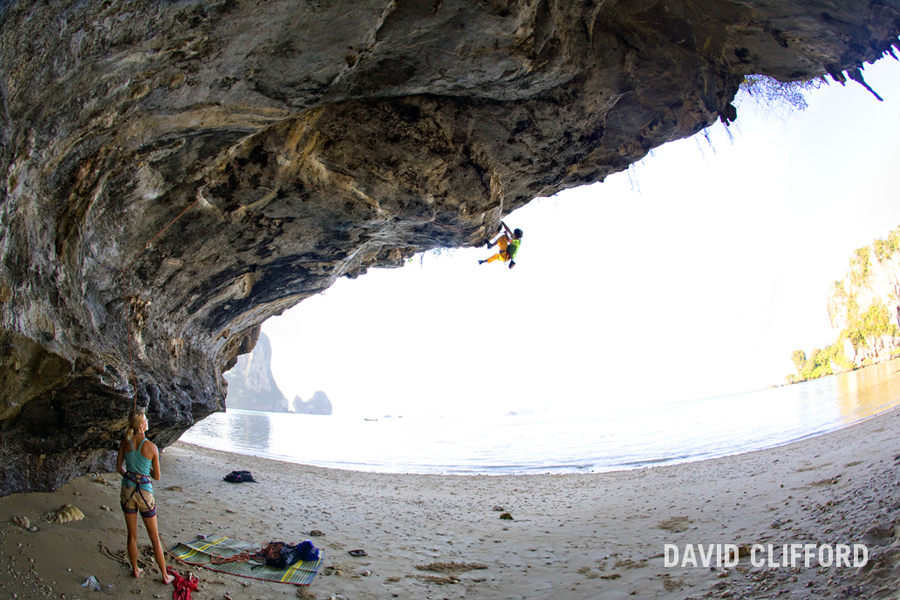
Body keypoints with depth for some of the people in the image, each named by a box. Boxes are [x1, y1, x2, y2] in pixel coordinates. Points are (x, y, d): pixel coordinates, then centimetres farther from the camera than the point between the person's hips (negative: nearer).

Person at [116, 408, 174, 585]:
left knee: (132, 535, 19)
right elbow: (157, 476, -6)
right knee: (155, 538, 10)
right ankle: (165, 575, 18)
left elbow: (119, 467, 9)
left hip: (127, 491, 3)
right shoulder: (151, 447, -16)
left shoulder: (124, 443, -6)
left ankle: (135, 569, 33)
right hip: (145, 493, -3)